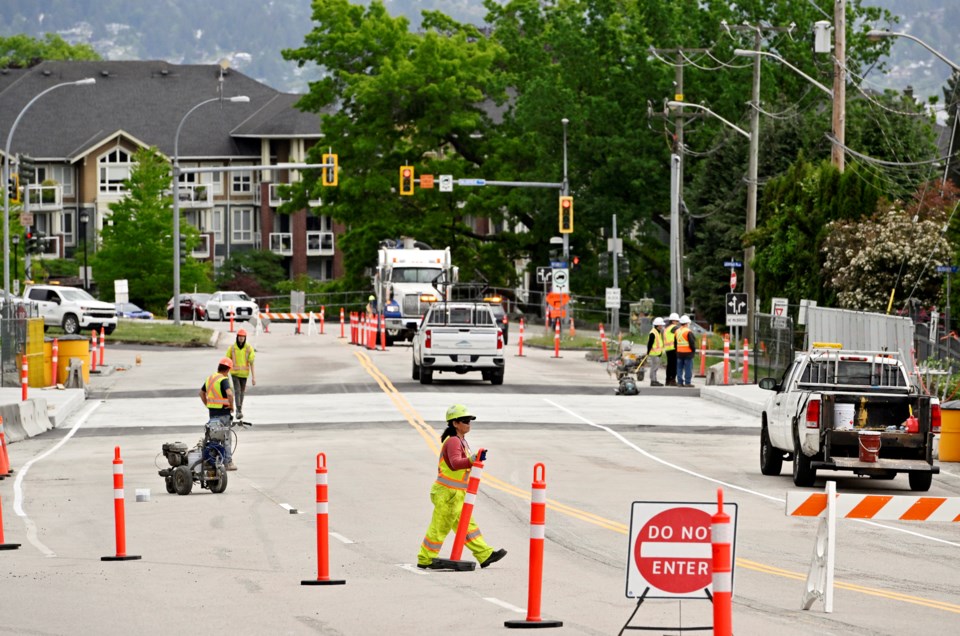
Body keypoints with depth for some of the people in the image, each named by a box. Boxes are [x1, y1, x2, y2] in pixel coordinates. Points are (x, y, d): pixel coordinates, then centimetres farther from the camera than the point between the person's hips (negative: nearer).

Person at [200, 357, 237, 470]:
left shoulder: (210, 378, 9)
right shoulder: (224, 380, -16)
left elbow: (201, 393, 21)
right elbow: (229, 394, -30)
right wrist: (231, 406, -15)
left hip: (212, 412, 7)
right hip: (223, 412, -7)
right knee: (225, 438, 0)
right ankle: (228, 462, 3)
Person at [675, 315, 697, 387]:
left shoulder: (677, 331, 9)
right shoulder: (688, 332, -14)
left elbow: (675, 342, 14)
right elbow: (692, 342, -15)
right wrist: (694, 350, 0)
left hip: (679, 353, 7)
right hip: (688, 352, -7)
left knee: (679, 368, 10)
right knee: (688, 368, -3)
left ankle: (680, 382, 11)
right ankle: (687, 382, -5)